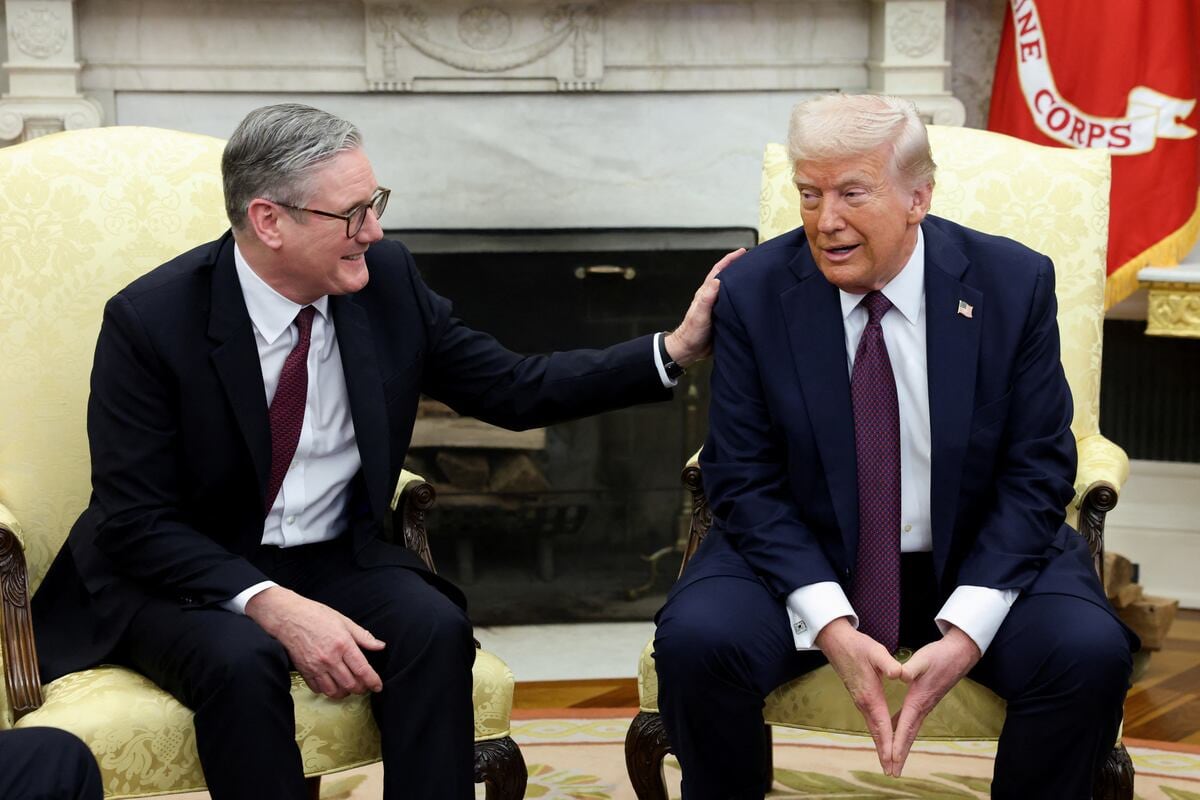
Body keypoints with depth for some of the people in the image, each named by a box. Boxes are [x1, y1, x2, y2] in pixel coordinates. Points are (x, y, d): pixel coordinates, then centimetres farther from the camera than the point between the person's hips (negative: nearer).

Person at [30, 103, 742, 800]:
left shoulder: (388, 280, -6)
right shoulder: (150, 319, -17)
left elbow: (513, 390, 2)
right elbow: (138, 522, -17)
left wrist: (675, 350, -7)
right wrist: (270, 605, -30)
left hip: (336, 558, 3)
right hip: (180, 573, -3)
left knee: (435, 629, -26)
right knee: (242, 661, -34)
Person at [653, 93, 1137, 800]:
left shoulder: (1016, 284, -9)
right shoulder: (754, 293, -9)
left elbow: (1036, 474, -7)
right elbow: (746, 479, -8)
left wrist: (966, 630, -20)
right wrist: (830, 624, -21)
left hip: (979, 560, 1)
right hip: (802, 558, 0)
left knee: (1091, 654, -26)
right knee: (695, 641, -28)